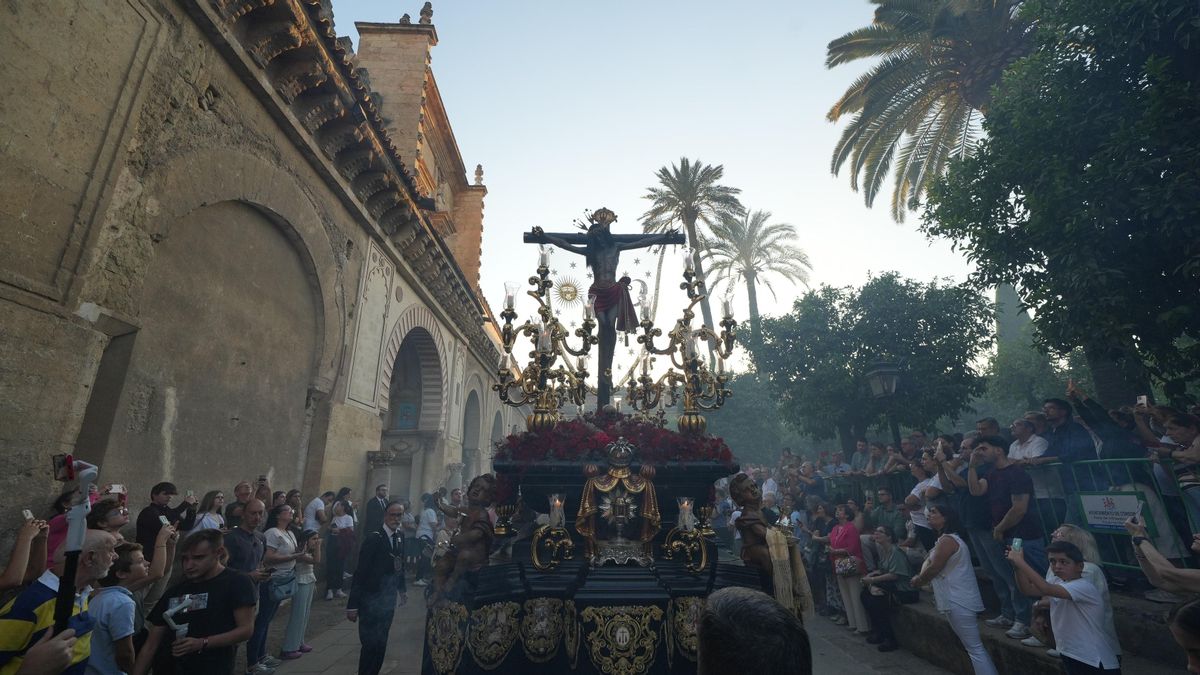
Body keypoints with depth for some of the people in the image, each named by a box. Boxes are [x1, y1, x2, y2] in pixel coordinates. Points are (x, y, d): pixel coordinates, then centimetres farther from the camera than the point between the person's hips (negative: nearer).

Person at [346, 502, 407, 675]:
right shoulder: (373, 537, -18)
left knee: (381, 643, 15)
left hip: (388, 599, 6)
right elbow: (361, 571, -18)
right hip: (371, 600, -6)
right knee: (371, 643, 1)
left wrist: (402, 588, 14)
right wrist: (353, 604, -17)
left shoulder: (400, 536, 1)